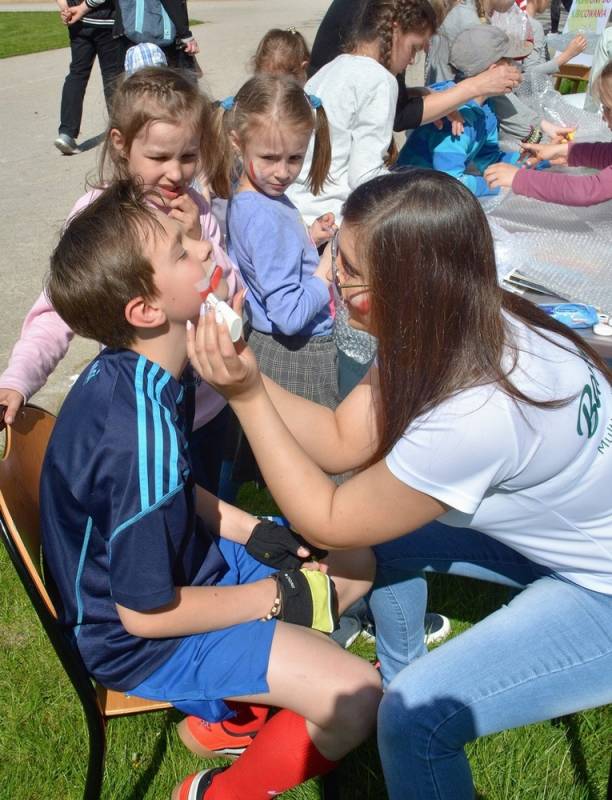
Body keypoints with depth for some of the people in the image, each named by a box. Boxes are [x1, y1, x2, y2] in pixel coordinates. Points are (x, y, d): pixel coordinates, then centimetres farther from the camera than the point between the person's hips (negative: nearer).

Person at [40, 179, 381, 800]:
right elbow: (146, 613, -25)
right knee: (355, 700, -20)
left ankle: (230, 706, 16)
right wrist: (275, 596, -13)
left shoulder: (130, 371, -7)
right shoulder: (142, 434, -34)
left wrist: (250, 531, 0)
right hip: (142, 635, -8)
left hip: (181, 564, 9)